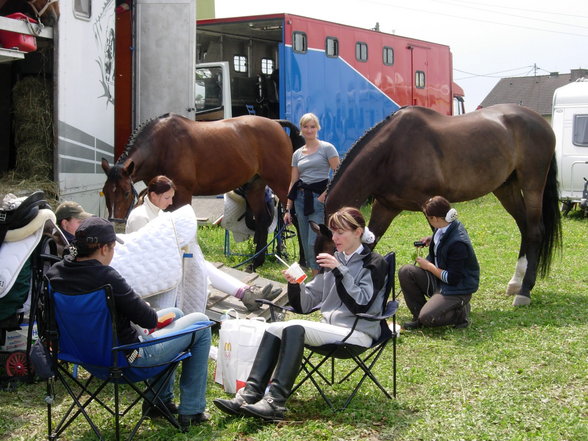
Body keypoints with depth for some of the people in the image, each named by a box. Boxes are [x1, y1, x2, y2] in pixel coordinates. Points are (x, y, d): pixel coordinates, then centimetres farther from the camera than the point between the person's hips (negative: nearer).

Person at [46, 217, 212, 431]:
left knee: (175, 313, 28)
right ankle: (190, 411, 14)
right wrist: (145, 307, 1)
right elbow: (149, 319, -20)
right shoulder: (106, 277, -30)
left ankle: (161, 399, 36)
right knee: (201, 323, 7)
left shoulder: (55, 272, -7)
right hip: (127, 357, -9)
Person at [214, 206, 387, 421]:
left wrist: (340, 271, -19)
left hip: (358, 333, -7)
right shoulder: (333, 260, 16)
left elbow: (360, 305, -15)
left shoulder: (374, 263, -2)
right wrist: (294, 284, -5)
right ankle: (250, 394, -27)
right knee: (274, 328, -15)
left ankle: (275, 401, -36)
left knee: (294, 328, -28)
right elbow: (305, 304, 15)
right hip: (329, 328, 7)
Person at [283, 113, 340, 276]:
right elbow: (293, 182, 13)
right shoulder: (297, 154, 14)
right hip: (301, 198, 6)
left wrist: (324, 196, -14)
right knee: (306, 243, 7)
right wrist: (288, 209, 7)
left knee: (314, 243, -14)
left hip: (319, 197, -6)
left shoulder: (327, 148, -1)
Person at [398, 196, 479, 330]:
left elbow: (452, 279, -26)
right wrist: (432, 239, 6)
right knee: (405, 272, -9)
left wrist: (429, 266, -14)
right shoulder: (443, 229, -3)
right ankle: (419, 315, 3)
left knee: (427, 318, -25)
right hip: (439, 280, 9)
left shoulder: (458, 243, -29)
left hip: (458, 290, -9)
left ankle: (461, 312, 2)